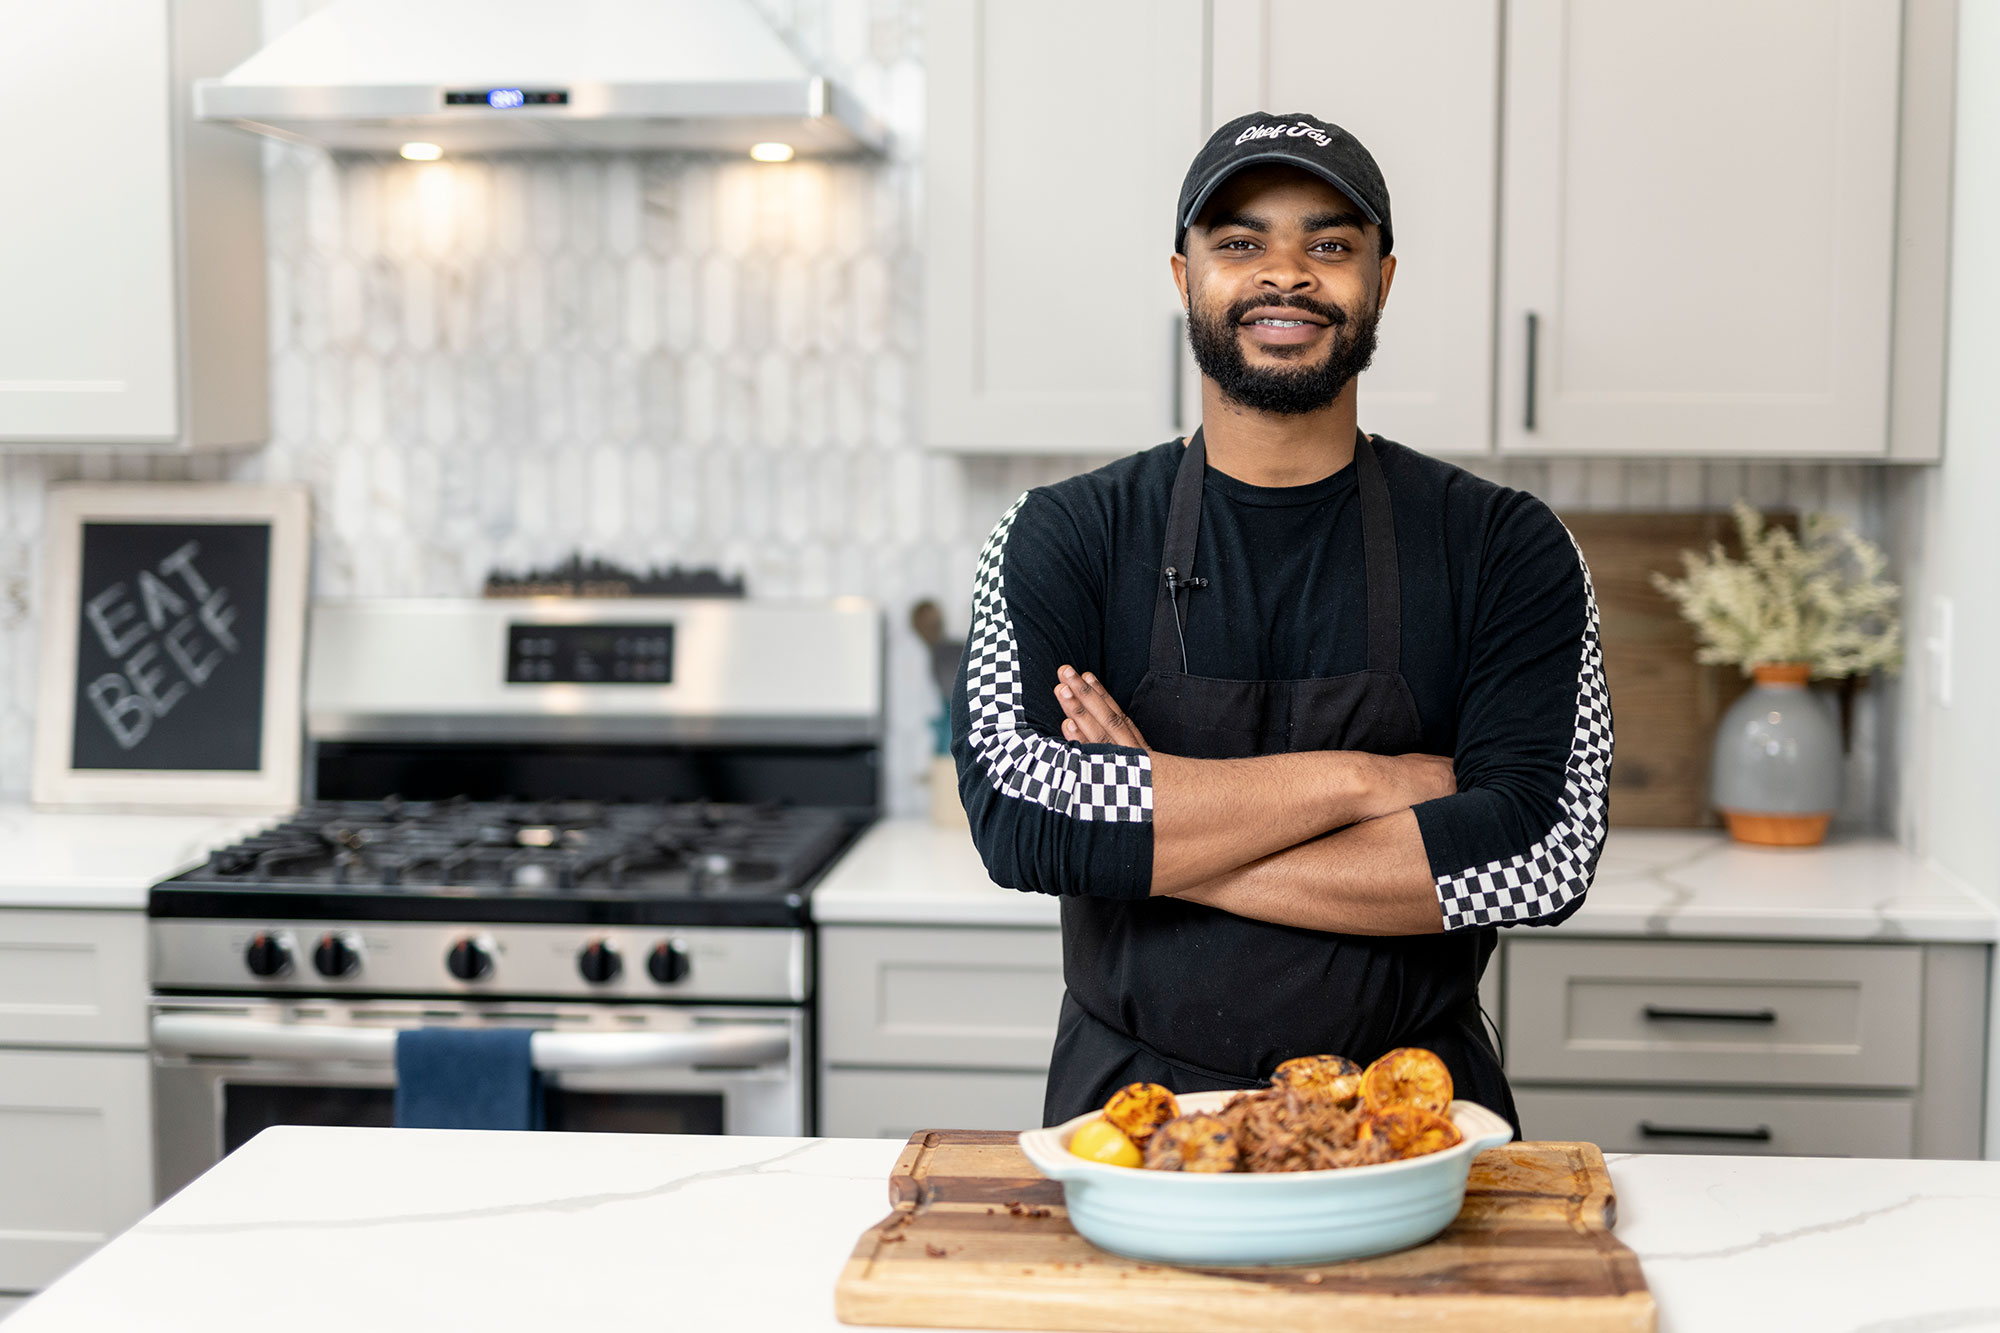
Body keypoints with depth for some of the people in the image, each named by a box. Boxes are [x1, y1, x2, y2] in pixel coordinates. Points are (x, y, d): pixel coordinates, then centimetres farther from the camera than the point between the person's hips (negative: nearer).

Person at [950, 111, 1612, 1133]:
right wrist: (1359, 779, -14)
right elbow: (1017, 815, -13)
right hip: (1127, 1111, 0)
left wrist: (1153, 844, -12)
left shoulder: (1505, 547, 3)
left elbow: (1543, 854, -10)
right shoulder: (1061, 540, 2)